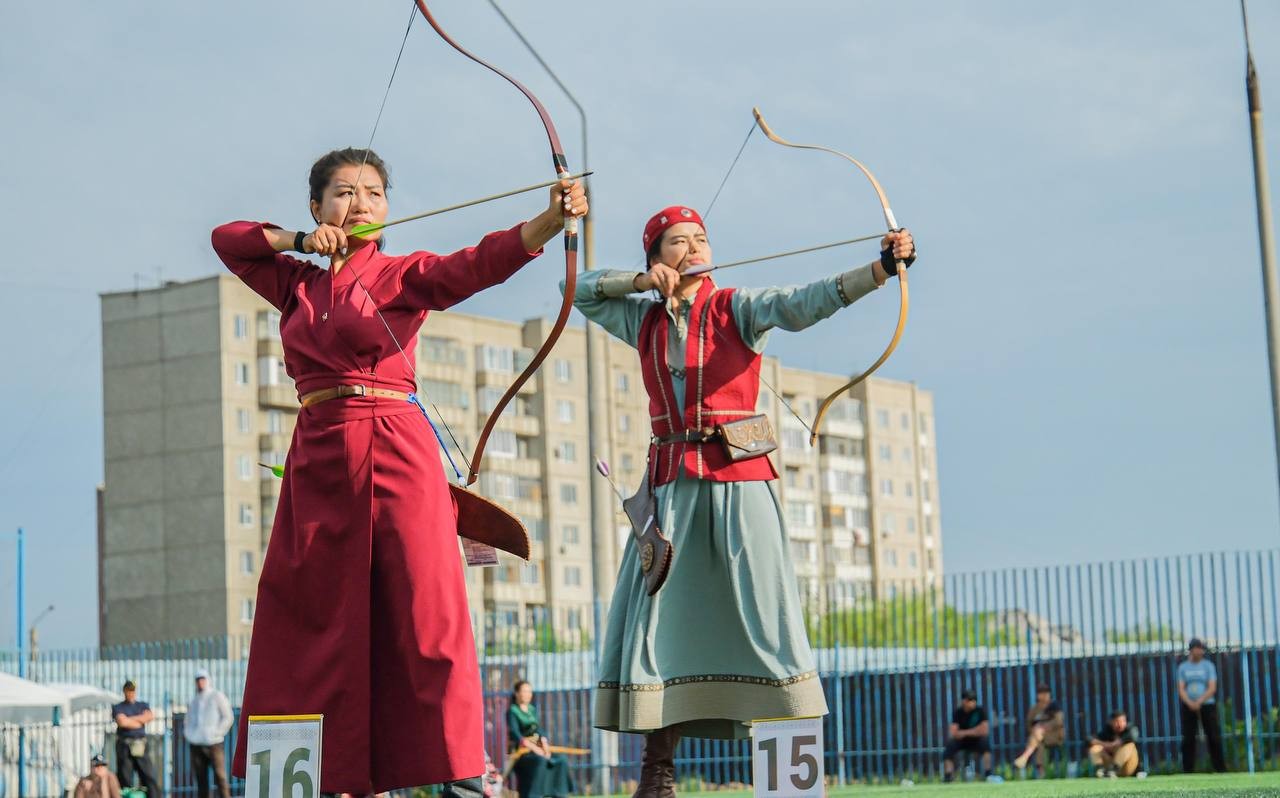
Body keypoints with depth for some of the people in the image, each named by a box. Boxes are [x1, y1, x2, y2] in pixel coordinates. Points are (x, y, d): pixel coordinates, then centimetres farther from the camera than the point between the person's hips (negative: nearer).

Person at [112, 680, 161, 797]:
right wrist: (141, 721, -3)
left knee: (149, 774, -6)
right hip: (124, 744, -2)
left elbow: (150, 716, -3)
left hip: (140, 745, 3)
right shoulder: (118, 708, 8)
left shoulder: (143, 705, 18)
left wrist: (129, 719, -4)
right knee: (125, 777, -4)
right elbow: (122, 722, -12)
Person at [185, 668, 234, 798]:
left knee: (220, 777, -8)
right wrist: (189, 735, 9)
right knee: (200, 778, 4)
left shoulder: (217, 696, 2)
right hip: (196, 744, 5)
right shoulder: (194, 700, 19)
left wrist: (217, 733, -10)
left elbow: (228, 717, -2)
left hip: (213, 744, -5)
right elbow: (189, 721, 27)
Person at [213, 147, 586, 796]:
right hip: (317, 458, 5)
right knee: (315, 616, 2)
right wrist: (300, 241, 8)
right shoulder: (297, 283, 18)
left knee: (423, 605, -11)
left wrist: (550, 219, -30)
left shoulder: (403, 275, 4)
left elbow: (478, 263, -12)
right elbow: (226, 238, 25)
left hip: (393, 450, -4)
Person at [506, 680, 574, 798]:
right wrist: (533, 747, -23)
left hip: (537, 748, 7)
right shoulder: (512, 711, -2)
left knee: (561, 760, -17)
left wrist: (545, 745, -7)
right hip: (521, 750, -7)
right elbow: (515, 734, -13)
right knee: (540, 761, -36)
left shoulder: (532, 710, 19)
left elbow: (538, 730, 14)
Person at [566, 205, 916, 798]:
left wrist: (880, 269, -29)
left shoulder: (737, 308, 3)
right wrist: (640, 280, 2)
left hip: (738, 480, -3)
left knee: (761, 607, -8)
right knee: (657, 612, -2)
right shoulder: (643, 320, 13)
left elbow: (803, 304, -13)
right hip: (671, 481, 3)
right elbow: (577, 289, 18)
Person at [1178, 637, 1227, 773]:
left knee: (1214, 738, -3)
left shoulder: (1208, 666, 3)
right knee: (1188, 739, -2)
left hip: (1207, 705, -1)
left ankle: (1221, 770, 1)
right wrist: (1190, 703, -17)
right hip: (1188, 707, 1)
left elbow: (1212, 688, -5)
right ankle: (1188, 771, 2)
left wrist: (1199, 702, -18)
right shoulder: (1183, 667, 8)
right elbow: (1181, 689, 2)